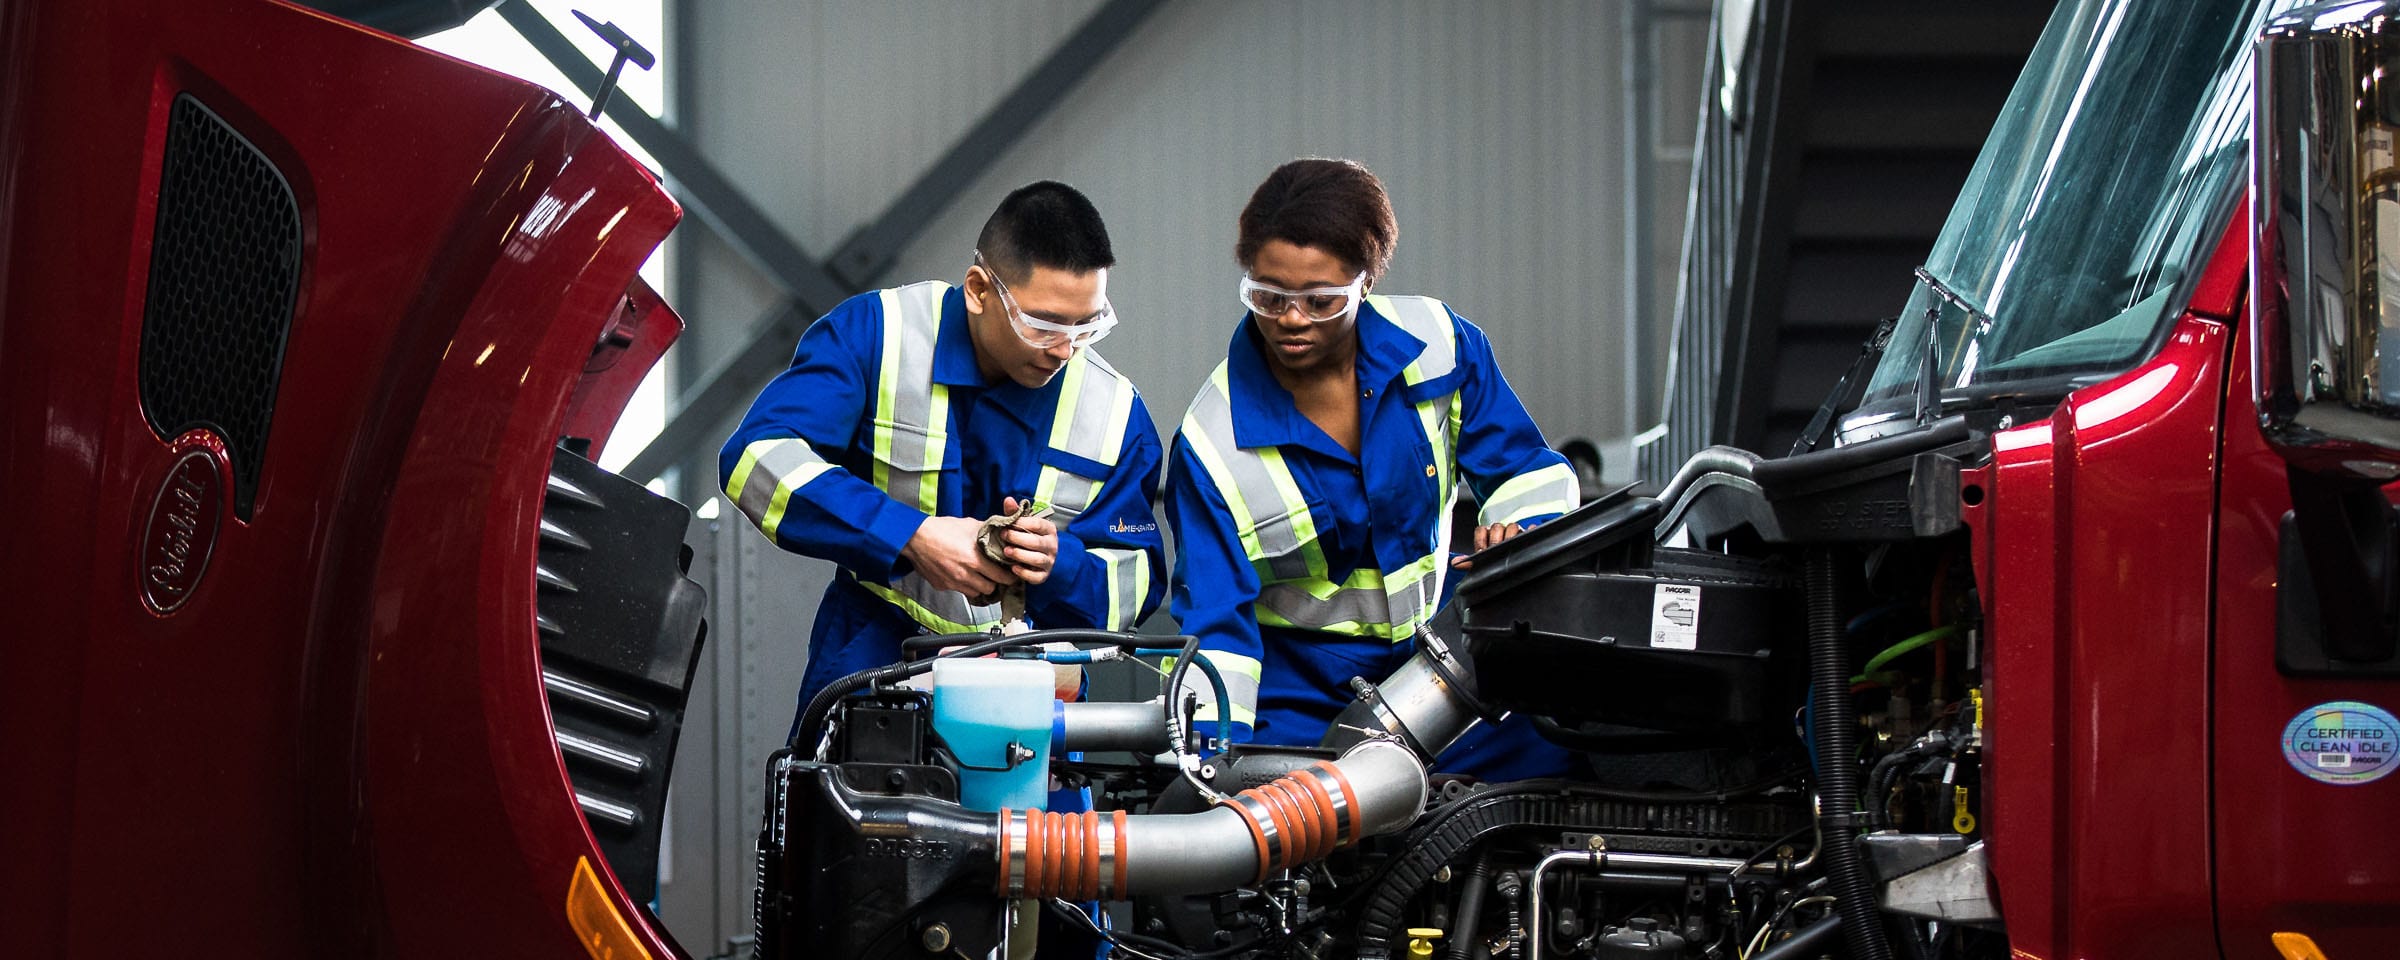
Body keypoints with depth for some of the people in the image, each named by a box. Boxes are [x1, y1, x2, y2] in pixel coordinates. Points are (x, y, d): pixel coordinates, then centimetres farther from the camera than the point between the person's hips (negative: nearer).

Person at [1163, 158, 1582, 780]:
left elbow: (1528, 472, 7)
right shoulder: (1211, 443, -12)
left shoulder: (1438, 344, -4)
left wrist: (1516, 533, -17)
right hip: (1300, 717, -2)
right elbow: (1213, 623, -12)